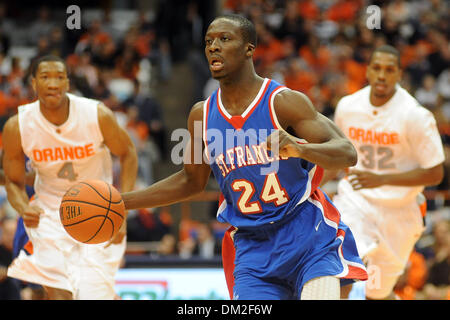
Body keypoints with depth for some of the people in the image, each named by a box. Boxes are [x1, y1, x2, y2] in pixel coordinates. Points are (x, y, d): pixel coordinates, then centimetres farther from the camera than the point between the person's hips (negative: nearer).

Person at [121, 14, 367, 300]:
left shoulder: (283, 102, -10)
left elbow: (348, 153, -16)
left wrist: (298, 148, -36)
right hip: (253, 249, 4)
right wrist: (122, 202, 15)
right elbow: (191, 181, 20)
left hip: (310, 239, -4)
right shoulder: (202, 115, 5)